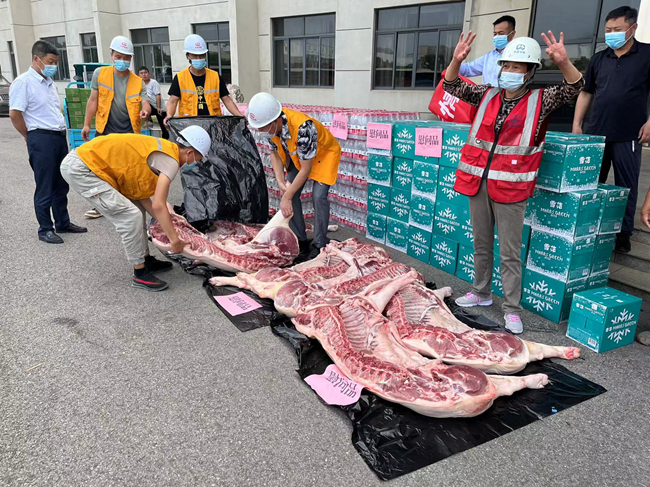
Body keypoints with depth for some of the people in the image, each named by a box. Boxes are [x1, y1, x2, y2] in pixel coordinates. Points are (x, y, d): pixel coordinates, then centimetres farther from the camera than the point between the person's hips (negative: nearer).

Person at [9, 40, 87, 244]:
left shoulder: (49, 82, 15)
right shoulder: (23, 82, -11)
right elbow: (14, 114, -14)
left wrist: (61, 131, 13)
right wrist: (31, 137, -5)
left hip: (59, 137, 8)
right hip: (41, 139, -8)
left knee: (61, 185, 15)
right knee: (45, 188, 0)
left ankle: (63, 223, 27)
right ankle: (45, 229, 11)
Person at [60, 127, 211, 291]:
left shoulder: (160, 150, 12)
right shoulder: (170, 161, -16)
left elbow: (142, 196, 10)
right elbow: (158, 205, -22)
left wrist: (166, 225, 11)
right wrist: (174, 239, -15)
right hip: (79, 169, -10)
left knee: (136, 208, 16)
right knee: (130, 216, -12)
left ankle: (146, 260, 26)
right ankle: (140, 274, 0)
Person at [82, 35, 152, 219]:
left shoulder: (138, 82, 3)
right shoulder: (100, 74, 3)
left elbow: (145, 102, -5)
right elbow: (93, 100, 5)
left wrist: (145, 111, -30)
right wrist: (87, 124, 2)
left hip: (130, 132, 0)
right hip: (106, 130, 0)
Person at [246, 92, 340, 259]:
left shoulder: (302, 128, -42)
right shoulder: (271, 125, -22)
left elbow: (305, 169, -32)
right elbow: (275, 153, -3)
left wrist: (286, 197, -27)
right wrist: (281, 183, -16)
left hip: (324, 153, -6)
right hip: (297, 154, 6)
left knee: (319, 197, -19)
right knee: (291, 193, -4)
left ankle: (319, 246, -4)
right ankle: (301, 242, 8)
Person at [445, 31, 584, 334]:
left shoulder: (539, 101, 0)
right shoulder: (487, 96, 9)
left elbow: (575, 87, -10)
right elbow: (452, 86, 8)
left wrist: (563, 63, -29)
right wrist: (457, 60, -11)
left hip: (510, 187, -4)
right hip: (478, 182, 4)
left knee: (510, 252, 1)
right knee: (481, 244, 17)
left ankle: (512, 309, 11)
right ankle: (481, 293, 34)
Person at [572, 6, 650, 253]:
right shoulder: (599, 59, 9)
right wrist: (576, 124, 7)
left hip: (628, 136, -3)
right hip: (594, 133, 3)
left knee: (626, 186, 5)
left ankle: (623, 234, 16)